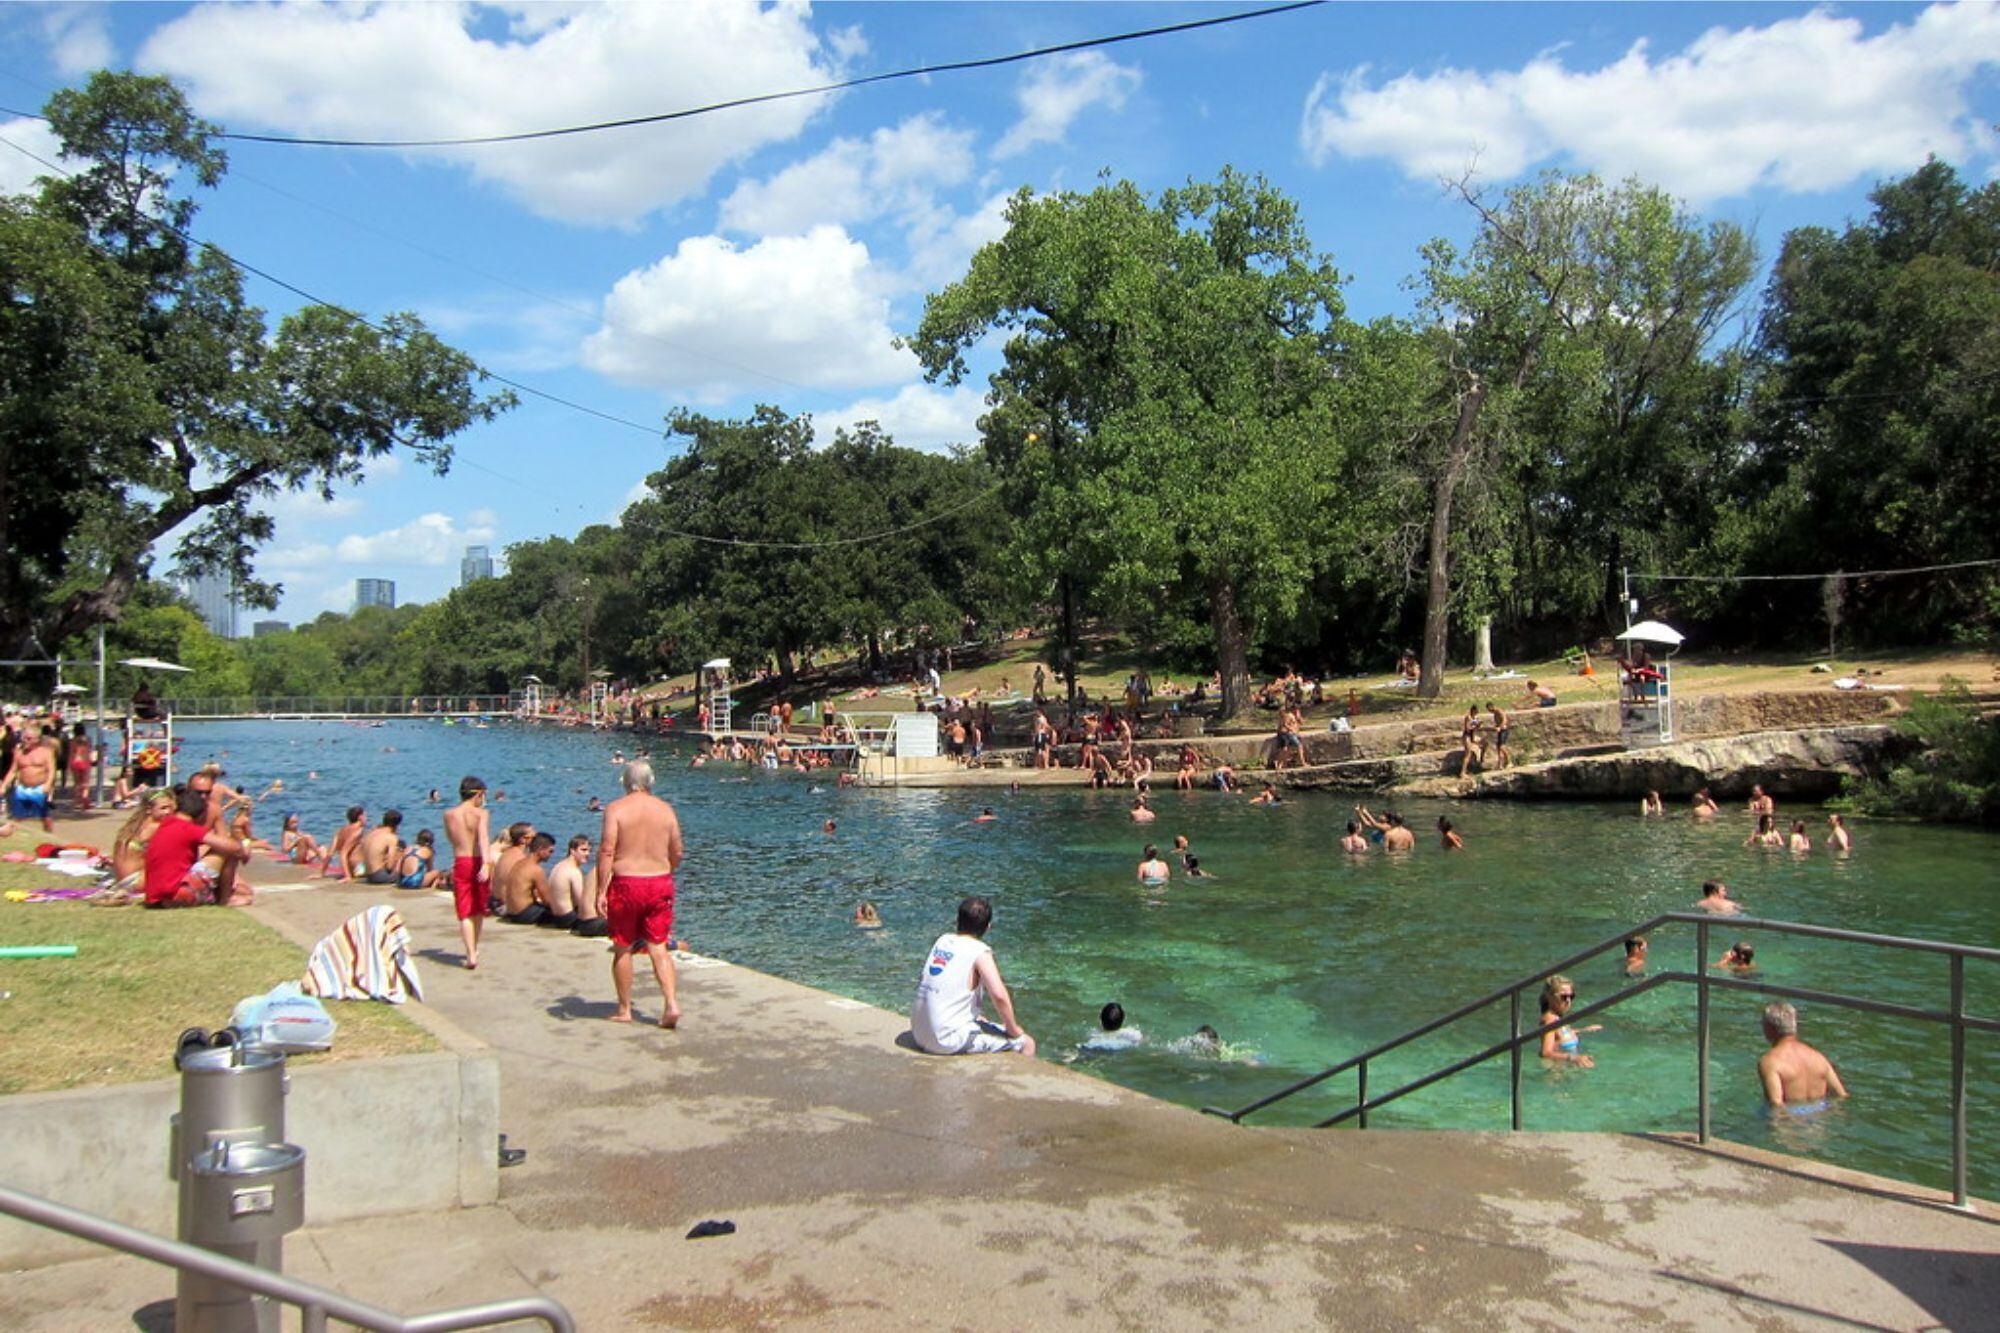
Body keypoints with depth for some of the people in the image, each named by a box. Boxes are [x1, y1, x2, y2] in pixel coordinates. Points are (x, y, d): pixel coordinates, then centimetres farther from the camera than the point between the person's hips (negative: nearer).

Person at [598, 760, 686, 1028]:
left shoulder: (616, 808, -6)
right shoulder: (666, 809, 5)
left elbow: (606, 851, -13)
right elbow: (677, 853, 8)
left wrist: (601, 890, -11)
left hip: (626, 884, -3)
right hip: (660, 883, 3)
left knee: (623, 949, 11)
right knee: (658, 948, 7)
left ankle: (624, 1009, 20)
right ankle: (671, 1003, -6)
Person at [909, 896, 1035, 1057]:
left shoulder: (943, 940, 8)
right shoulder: (980, 952, -12)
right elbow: (999, 995, -22)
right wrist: (1013, 1030, -6)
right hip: (949, 1042, -8)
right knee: (1027, 1043, 1)